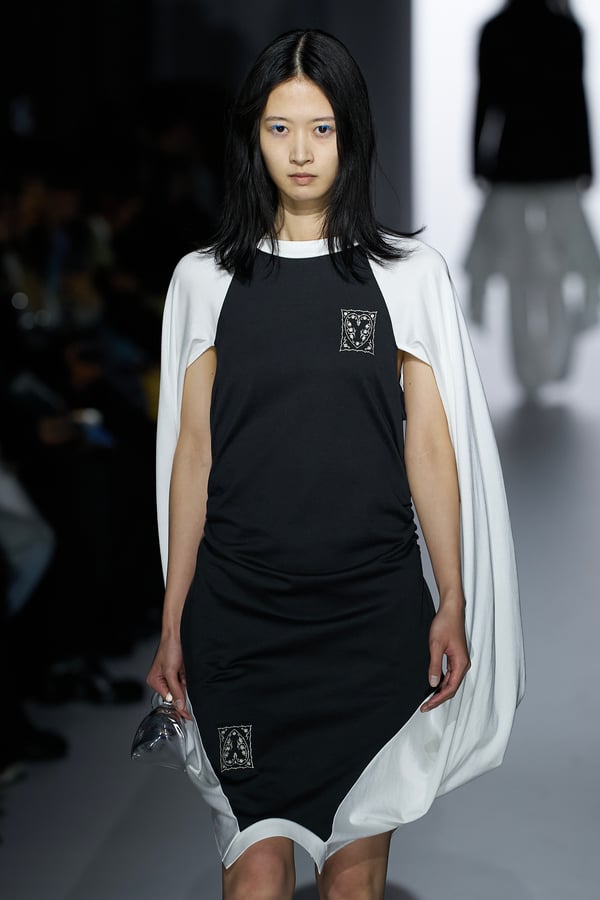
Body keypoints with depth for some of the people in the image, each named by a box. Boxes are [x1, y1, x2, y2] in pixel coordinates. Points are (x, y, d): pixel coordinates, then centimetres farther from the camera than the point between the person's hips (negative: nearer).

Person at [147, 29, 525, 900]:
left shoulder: (408, 275, 3)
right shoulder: (207, 280, 5)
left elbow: (431, 445, 4)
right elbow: (192, 453, 6)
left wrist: (455, 606, 1)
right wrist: (173, 625, 6)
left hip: (373, 609, 0)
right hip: (240, 612, 0)